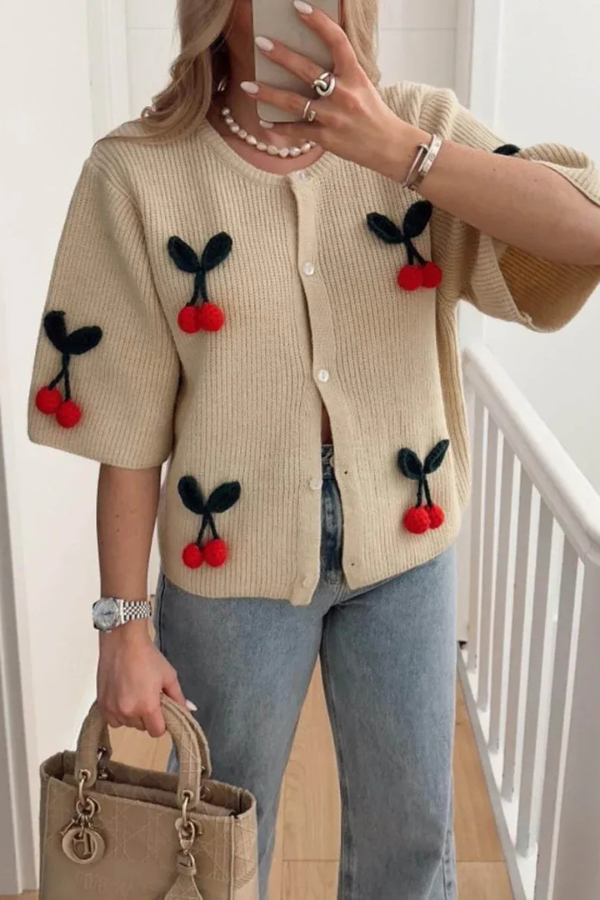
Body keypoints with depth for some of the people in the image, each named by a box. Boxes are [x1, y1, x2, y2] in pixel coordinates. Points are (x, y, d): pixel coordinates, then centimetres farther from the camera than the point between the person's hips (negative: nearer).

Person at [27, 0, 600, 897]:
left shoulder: (420, 124, -5)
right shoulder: (138, 171, -11)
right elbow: (126, 429, -9)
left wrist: (399, 149, -28)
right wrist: (124, 623, -6)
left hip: (404, 543, 3)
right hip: (234, 560, -2)